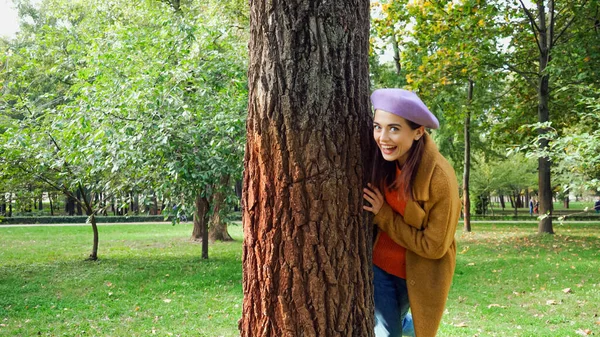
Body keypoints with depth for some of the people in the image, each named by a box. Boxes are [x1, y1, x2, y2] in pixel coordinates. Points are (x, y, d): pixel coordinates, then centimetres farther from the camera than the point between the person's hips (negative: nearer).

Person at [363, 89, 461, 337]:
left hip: (418, 273, -2)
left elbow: (434, 246, -20)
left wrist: (383, 216, -21)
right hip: (379, 264, 3)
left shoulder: (440, 177, -27)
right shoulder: (381, 160, -14)